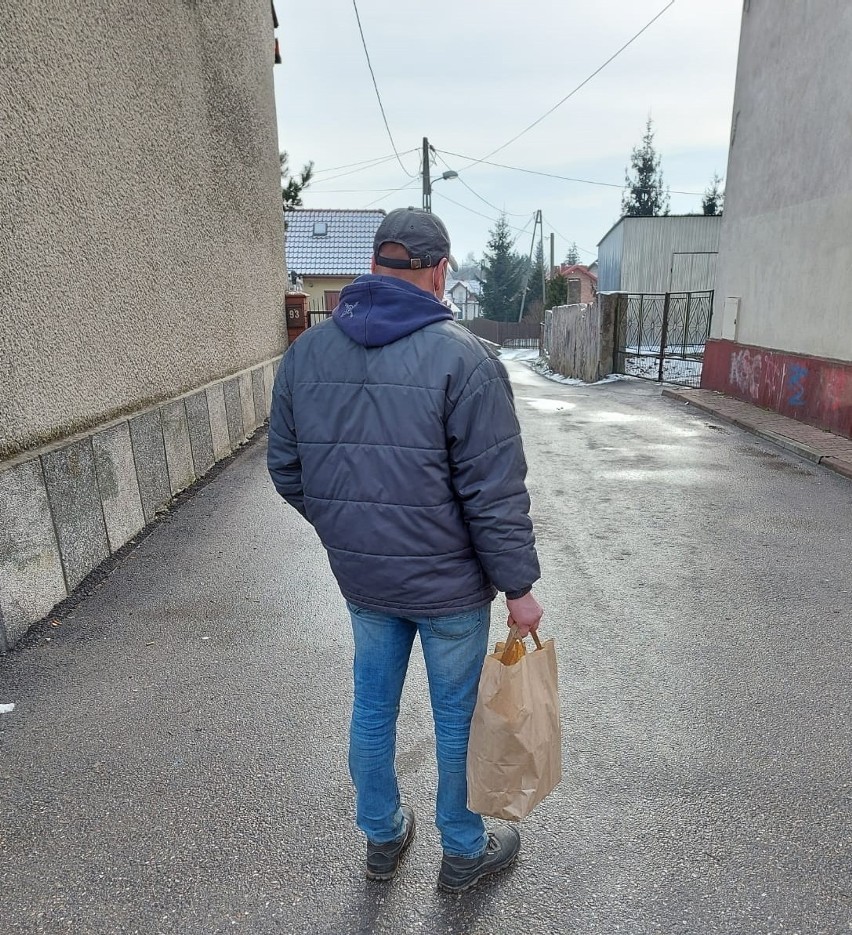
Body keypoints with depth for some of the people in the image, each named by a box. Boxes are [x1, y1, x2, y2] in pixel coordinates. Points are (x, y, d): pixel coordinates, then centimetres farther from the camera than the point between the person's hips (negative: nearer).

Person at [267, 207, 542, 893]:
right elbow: (496, 495, -18)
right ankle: (464, 852, 40)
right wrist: (519, 586, -6)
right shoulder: (464, 358, -18)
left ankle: (382, 838, 45)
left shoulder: (305, 352, -1)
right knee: (458, 718, 16)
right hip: (449, 581, -4)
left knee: (373, 708, 22)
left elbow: (286, 471, 5)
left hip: (360, 578, 5)